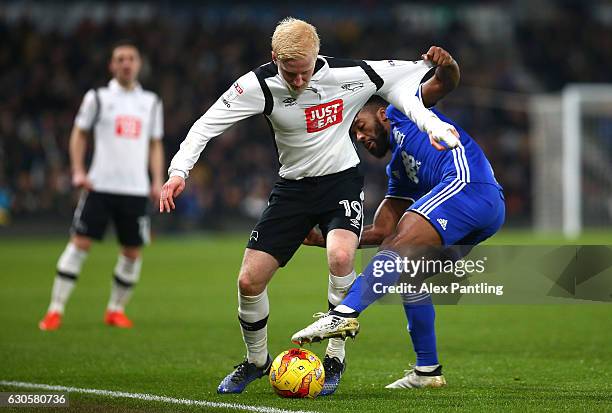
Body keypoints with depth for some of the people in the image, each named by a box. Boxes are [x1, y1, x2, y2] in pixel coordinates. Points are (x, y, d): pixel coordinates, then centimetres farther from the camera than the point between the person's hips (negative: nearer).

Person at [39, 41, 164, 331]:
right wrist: (78, 171, -2)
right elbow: (79, 134, 10)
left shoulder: (151, 103, 13)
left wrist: (158, 181, 6)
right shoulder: (98, 98, 5)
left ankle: (116, 310, 20)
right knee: (80, 243, -9)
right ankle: (56, 310, -7)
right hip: (100, 185, -3)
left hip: (136, 189, 3)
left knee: (132, 251, 3)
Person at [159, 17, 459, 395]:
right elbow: (208, 124, -14)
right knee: (249, 281, -4)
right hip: (293, 187, 2)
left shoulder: (349, 75, -20)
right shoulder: (259, 85, -17)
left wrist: (433, 124, -17)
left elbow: (402, 77, -6)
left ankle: (336, 358, -14)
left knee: (340, 256, -32)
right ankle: (256, 361, 25)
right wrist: (179, 169, -28)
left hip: (341, 181, -2)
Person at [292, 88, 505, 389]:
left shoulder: (399, 111, 18)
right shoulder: (397, 170, 34)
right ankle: (427, 370, 16)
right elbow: (381, 232, 29)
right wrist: (325, 239, 26)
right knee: (406, 273, 15)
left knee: (400, 245, -21)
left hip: (468, 180, -9)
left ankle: (346, 313, -37)